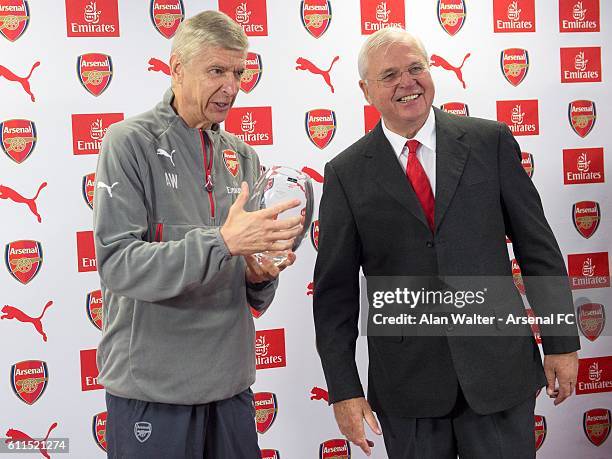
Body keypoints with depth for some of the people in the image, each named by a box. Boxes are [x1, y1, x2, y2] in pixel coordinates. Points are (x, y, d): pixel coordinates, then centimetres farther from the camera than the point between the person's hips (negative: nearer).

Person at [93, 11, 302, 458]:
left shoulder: (241, 155, 9)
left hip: (231, 381, 5)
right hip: (152, 387, -5)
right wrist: (222, 241, -28)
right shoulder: (130, 143, -7)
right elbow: (118, 264, -19)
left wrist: (261, 276, -9)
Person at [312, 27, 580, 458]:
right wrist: (344, 390, -3)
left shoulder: (491, 141, 2)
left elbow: (539, 249, 4)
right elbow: (336, 290, 1)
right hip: (406, 382, 0)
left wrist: (562, 341, 2)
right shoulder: (347, 173, 0)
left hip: (499, 366, 1)